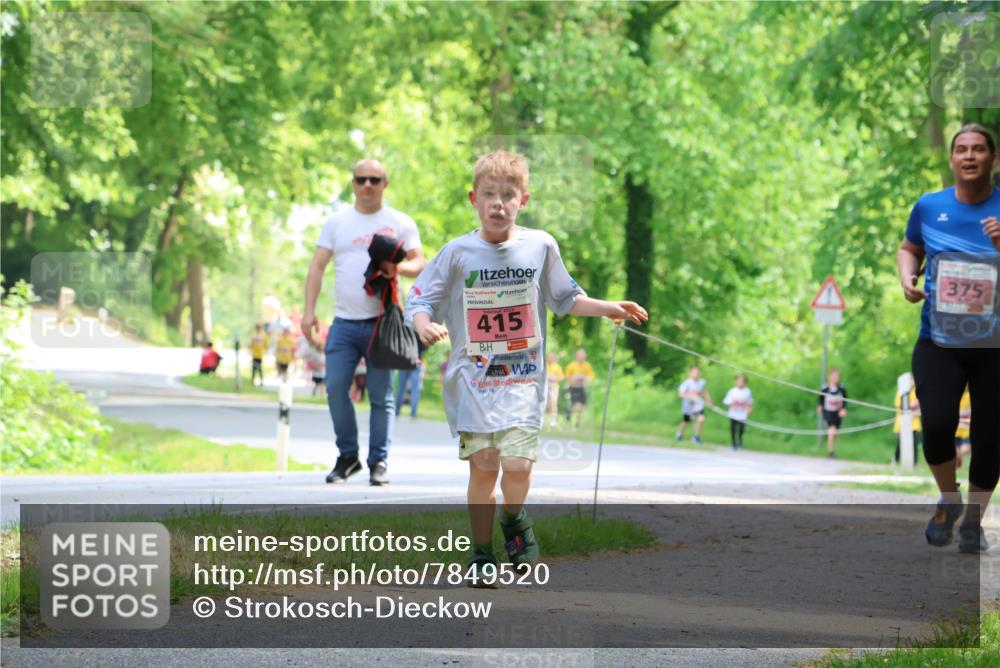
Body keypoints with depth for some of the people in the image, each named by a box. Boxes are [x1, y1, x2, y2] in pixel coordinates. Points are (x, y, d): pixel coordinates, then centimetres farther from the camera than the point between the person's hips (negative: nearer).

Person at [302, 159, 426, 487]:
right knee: (335, 388, -5)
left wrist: (398, 268, -18)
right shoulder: (337, 221, 11)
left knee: (381, 395, -1)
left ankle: (379, 462, 6)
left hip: (383, 322, -2)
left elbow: (420, 263, 5)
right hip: (344, 323, 2)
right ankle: (347, 456, 10)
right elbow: (317, 266, 9)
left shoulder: (400, 223, 8)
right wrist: (309, 310, -1)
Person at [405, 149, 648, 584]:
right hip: (472, 379, 0)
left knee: (517, 464, -12)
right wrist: (423, 325, -20)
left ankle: (514, 519, 20)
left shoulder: (541, 246, 3)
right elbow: (419, 300, 1)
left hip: (523, 378, 0)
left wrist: (611, 309, 7)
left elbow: (565, 299, 17)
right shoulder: (458, 253, -2)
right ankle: (481, 552, 12)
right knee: (483, 466, -3)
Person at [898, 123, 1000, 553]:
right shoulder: (929, 207, 1)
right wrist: (907, 278, 0)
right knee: (936, 423, -18)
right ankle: (949, 499, 11)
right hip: (939, 340, 0)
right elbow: (909, 248, 20)